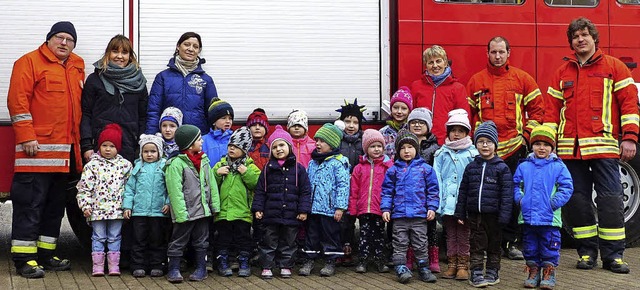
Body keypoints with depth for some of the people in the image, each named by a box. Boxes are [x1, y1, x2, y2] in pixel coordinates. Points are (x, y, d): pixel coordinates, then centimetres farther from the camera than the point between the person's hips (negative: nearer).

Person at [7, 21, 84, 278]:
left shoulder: (77, 68, 17)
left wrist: (81, 142, 15)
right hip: (38, 148, -7)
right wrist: (26, 137, -16)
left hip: (66, 151, 7)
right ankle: (24, 258, 0)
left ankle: (45, 254, 21)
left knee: (55, 204, 12)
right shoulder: (30, 62, -3)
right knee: (30, 203, -5)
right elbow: (17, 101, -10)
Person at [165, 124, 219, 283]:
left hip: (203, 209, 6)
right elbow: (175, 191, -17)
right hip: (186, 212, -6)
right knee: (179, 241, 3)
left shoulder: (204, 160, 7)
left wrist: (214, 205, 6)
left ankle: (201, 269, 23)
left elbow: (211, 184, 11)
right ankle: (173, 269, 13)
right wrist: (181, 213, -20)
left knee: (201, 241, 14)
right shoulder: (176, 164, -13)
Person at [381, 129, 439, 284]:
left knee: (421, 244, 7)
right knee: (400, 244, 4)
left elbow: (432, 190, 4)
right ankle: (401, 268, 8)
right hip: (399, 215, 1)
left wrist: (432, 207, -2)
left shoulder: (425, 168, 3)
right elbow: (387, 191, 6)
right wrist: (385, 208, -2)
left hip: (419, 214, 0)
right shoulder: (393, 170, 4)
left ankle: (423, 268, 16)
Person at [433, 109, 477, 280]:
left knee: (463, 235, 4)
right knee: (450, 235, 10)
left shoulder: (472, 153, 1)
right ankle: (452, 265, 17)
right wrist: (438, 198, -5)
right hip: (447, 200, 2)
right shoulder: (442, 153, 8)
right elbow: (436, 177, 4)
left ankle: (463, 266, 11)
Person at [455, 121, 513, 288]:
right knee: (477, 244, 5)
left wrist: (504, 216, -12)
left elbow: (507, 193, -6)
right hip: (475, 214, 2)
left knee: (494, 244, 10)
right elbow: (463, 191, 10)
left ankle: (492, 272, 21)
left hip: (493, 214, -2)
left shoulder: (502, 168, -3)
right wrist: (460, 213, 6)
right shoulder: (471, 167, 6)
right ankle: (476, 273, 10)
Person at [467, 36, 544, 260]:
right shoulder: (476, 81, 9)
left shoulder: (522, 78, 7)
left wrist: (526, 134, -1)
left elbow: (536, 108, 8)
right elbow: (468, 113, 11)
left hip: (514, 149, 0)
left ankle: (510, 242, 12)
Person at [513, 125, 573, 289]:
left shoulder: (558, 167, 0)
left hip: (550, 217, -2)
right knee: (530, 247, 11)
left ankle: (549, 274, 13)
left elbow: (567, 187, -1)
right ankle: (533, 271, 22)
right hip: (528, 216, 3)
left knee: (550, 247, 2)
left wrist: (555, 202, -11)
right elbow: (516, 185, 13)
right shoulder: (524, 167, 6)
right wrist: (519, 198, -2)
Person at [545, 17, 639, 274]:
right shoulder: (562, 73, 15)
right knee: (577, 200, 5)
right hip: (570, 148, 3)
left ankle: (613, 255, 1)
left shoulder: (614, 67, 6)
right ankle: (587, 252, 14)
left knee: (610, 199, -4)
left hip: (603, 146, -3)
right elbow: (552, 110, 14)